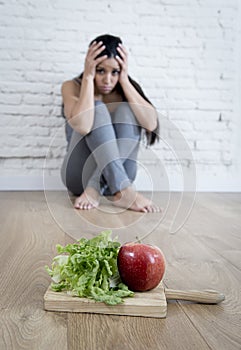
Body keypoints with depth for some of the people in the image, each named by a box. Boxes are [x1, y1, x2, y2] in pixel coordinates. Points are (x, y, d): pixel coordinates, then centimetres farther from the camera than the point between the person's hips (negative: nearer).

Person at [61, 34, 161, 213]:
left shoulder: (125, 90, 2)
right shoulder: (72, 87, -6)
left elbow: (151, 124, -18)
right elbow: (82, 126, -28)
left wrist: (124, 81, -17)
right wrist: (88, 77, -22)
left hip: (113, 177, 2)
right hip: (80, 175, -2)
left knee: (126, 110, -19)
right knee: (97, 109, -24)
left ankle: (95, 189, -28)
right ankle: (123, 191, -37)